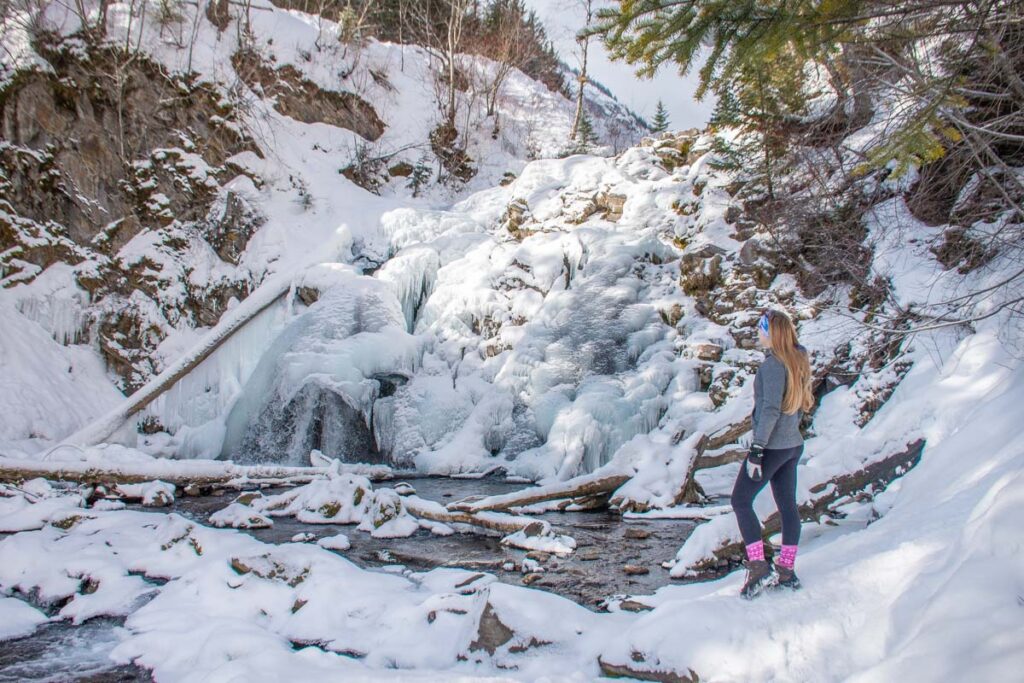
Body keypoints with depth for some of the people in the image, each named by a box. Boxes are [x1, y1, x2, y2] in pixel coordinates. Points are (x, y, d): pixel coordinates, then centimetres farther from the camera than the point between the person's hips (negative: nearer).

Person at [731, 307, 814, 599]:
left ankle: (759, 568, -5)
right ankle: (786, 570, 20)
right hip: (793, 444, 9)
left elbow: (771, 410, -24)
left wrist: (756, 450, -22)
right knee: (787, 504, 13)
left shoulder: (773, 365, -20)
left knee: (740, 501, 0)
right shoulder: (797, 361, 8)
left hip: (772, 446, -9)